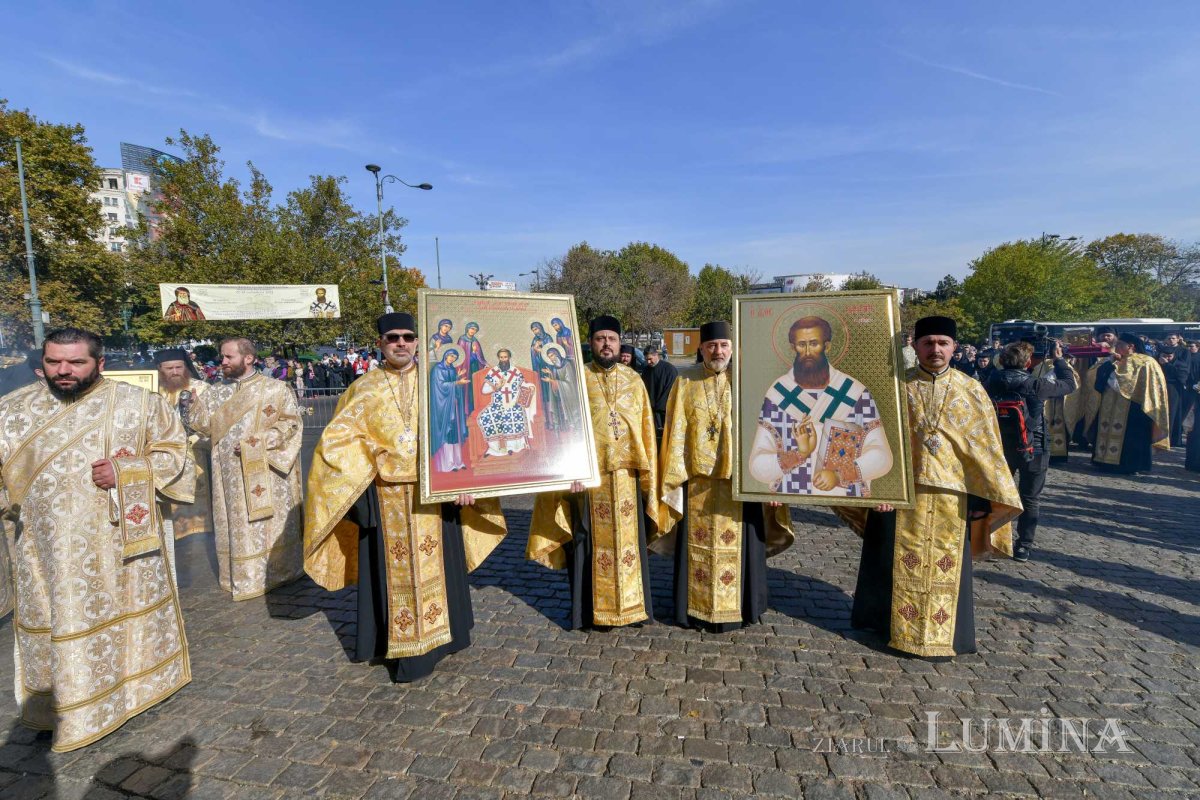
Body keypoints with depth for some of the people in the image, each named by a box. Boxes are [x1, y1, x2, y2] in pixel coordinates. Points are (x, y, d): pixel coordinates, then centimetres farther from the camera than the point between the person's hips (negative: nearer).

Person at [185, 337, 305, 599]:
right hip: (231, 475, 3)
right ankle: (243, 576, 20)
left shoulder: (276, 388, -3)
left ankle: (275, 572, 20)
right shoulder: (215, 392, 9)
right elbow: (198, 423, 3)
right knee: (237, 525, 8)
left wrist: (260, 441, -17)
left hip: (267, 472, -3)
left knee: (271, 524, 6)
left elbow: (290, 422, -8)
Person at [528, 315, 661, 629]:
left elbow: (647, 429, 8)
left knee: (630, 540, 10)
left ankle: (633, 604, 26)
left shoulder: (634, 380, 7)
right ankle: (590, 609, 21)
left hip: (627, 476, 2)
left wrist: (647, 473, 3)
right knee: (590, 543, 6)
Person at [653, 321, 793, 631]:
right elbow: (676, 432, 2)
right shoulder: (686, 382, 2)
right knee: (699, 547, 9)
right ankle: (699, 609, 25)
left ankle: (740, 608, 27)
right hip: (698, 480, 0)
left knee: (739, 547, 9)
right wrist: (674, 477, -3)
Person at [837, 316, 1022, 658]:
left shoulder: (971, 391, 3)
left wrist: (989, 498, -1)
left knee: (944, 567, 9)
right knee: (898, 564, 9)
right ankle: (891, 624, 26)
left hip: (950, 495, 1)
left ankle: (938, 635, 25)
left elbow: (987, 448, 4)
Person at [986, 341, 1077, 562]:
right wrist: (1059, 359, 7)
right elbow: (1069, 384, -4)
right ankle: (1023, 546, 14)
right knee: (1029, 499, 10)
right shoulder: (1035, 385, -18)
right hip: (1032, 448, -3)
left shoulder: (994, 382, -8)